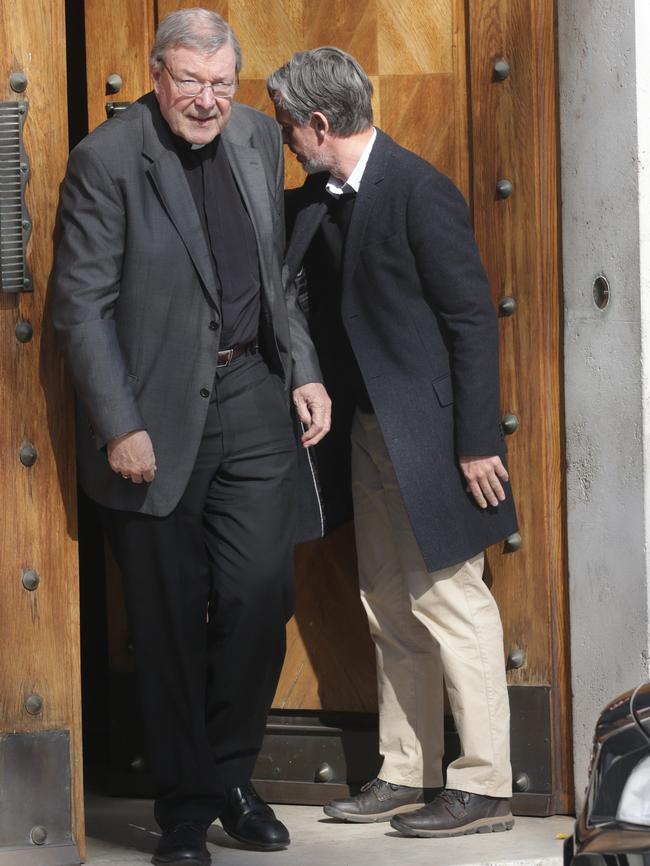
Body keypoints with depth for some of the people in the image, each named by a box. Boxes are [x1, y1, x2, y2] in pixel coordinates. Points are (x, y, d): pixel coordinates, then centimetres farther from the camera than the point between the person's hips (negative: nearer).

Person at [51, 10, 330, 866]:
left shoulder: (258, 137, 6)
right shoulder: (106, 160, -12)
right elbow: (81, 306, -12)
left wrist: (303, 371, 8)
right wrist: (120, 428, -15)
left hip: (252, 398, 5)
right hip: (157, 414, -4)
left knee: (259, 595, 3)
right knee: (171, 619, 4)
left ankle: (232, 772, 23)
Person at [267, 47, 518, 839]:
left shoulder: (418, 192, -16)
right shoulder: (317, 201, 9)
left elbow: (471, 319, -16)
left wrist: (477, 441, -18)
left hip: (427, 432, -9)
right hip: (369, 432, 9)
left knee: (447, 599, -4)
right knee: (390, 610, 13)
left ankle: (484, 786, 3)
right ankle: (406, 775, 21)